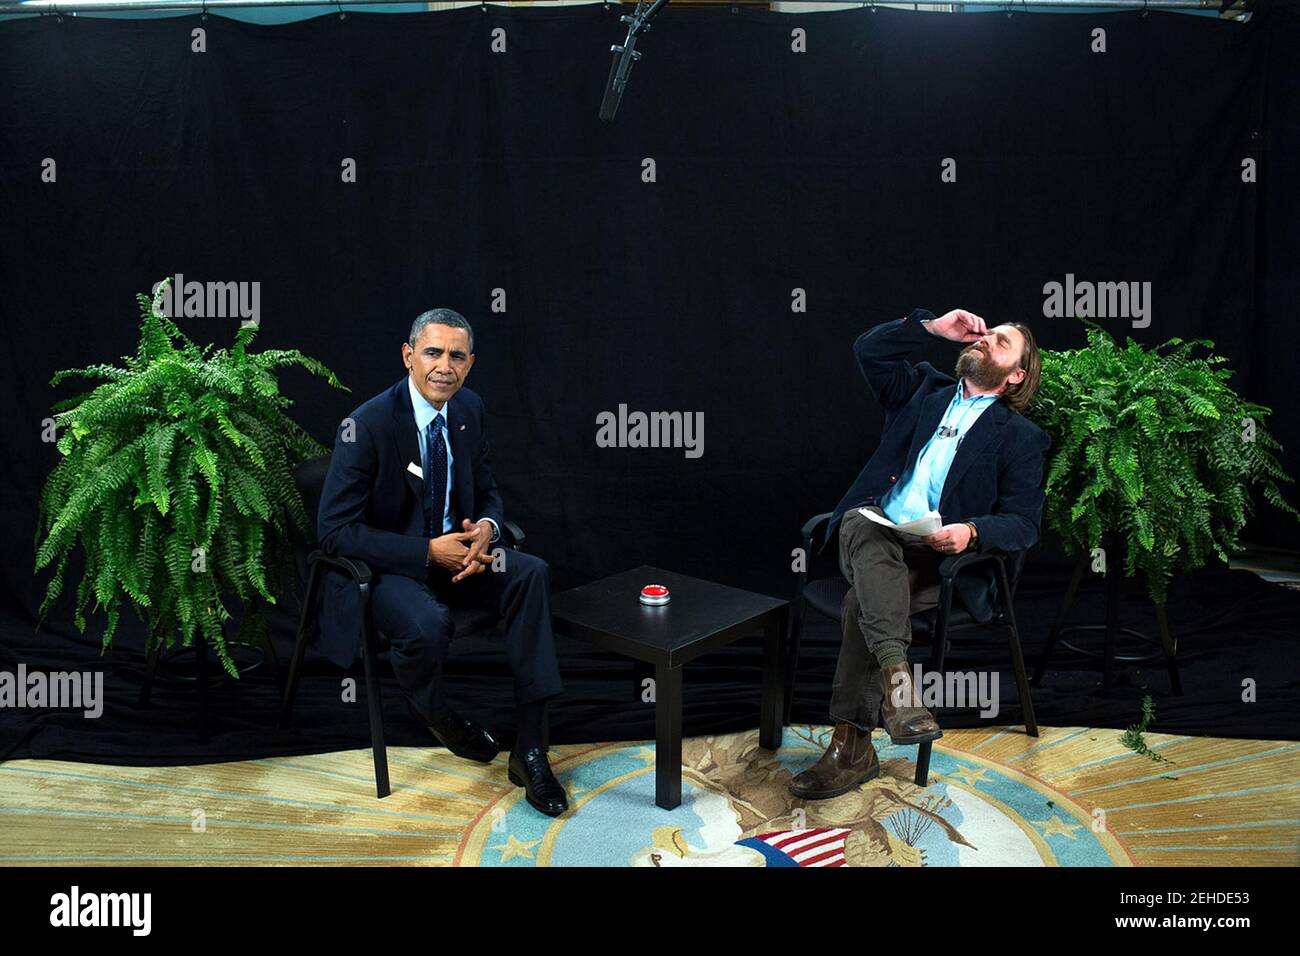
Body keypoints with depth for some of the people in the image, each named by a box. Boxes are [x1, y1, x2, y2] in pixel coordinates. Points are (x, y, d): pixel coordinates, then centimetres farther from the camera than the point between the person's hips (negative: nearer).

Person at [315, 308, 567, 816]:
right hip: (386, 566, -6)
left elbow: (487, 491, 12)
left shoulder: (468, 408, 0)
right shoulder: (366, 425, -19)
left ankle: (528, 749, -19)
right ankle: (433, 712, 3)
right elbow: (334, 530, -20)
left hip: (453, 550, 6)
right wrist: (429, 551, -25)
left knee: (532, 573, -22)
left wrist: (487, 527, -14)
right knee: (428, 624, -37)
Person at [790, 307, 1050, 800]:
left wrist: (971, 532, -18)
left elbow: (1023, 524, 2)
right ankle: (897, 682, -51)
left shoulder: (1019, 437, 12)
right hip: (873, 534, 3)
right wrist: (932, 325, 8)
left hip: (936, 557, -2)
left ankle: (851, 745, -30)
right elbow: (868, 349, 15)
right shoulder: (923, 390, 24)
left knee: (864, 601, -32)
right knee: (862, 520, -36)